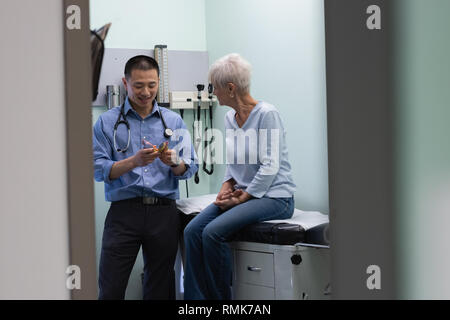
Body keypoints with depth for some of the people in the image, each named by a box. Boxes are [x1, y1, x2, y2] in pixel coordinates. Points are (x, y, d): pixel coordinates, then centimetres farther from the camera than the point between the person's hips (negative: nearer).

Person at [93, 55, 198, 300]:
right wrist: (134, 162, -18)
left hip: (164, 212, 2)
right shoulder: (107, 122, 6)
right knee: (110, 289, -5)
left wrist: (172, 161, -15)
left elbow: (189, 168, 7)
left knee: (160, 289, 7)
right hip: (124, 211, -2)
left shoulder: (173, 121, 12)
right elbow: (99, 169, -4)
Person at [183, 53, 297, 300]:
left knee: (213, 232, -26)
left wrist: (243, 197, -15)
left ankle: (220, 298, -10)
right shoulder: (229, 118, 12)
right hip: (241, 193, 8)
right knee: (192, 231, -14)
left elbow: (270, 166, -16)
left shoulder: (266, 114, -13)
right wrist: (227, 186, 3)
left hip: (273, 197, -8)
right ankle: (196, 297, -11)